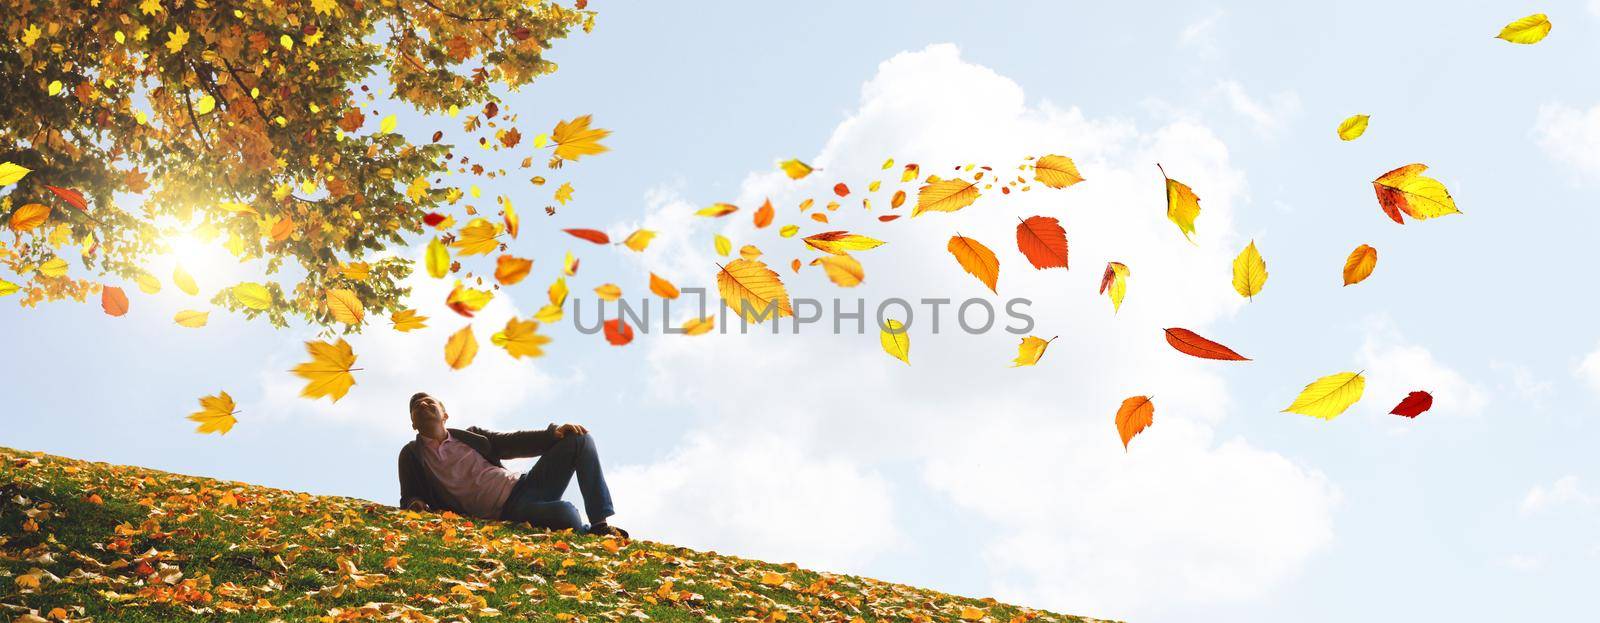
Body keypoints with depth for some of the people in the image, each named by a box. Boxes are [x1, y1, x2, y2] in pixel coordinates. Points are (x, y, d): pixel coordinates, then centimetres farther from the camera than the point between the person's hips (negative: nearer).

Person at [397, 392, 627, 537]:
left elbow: (514, 443, 14)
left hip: (523, 485, 6)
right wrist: (415, 503, -15)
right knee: (564, 514, -38)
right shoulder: (411, 455, 12)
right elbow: (409, 498, 11)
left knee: (579, 439, -10)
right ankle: (590, 535, -2)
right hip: (506, 513, -6)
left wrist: (554, 433, -3)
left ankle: (601, 525, -10)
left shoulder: (471, 436, 20)